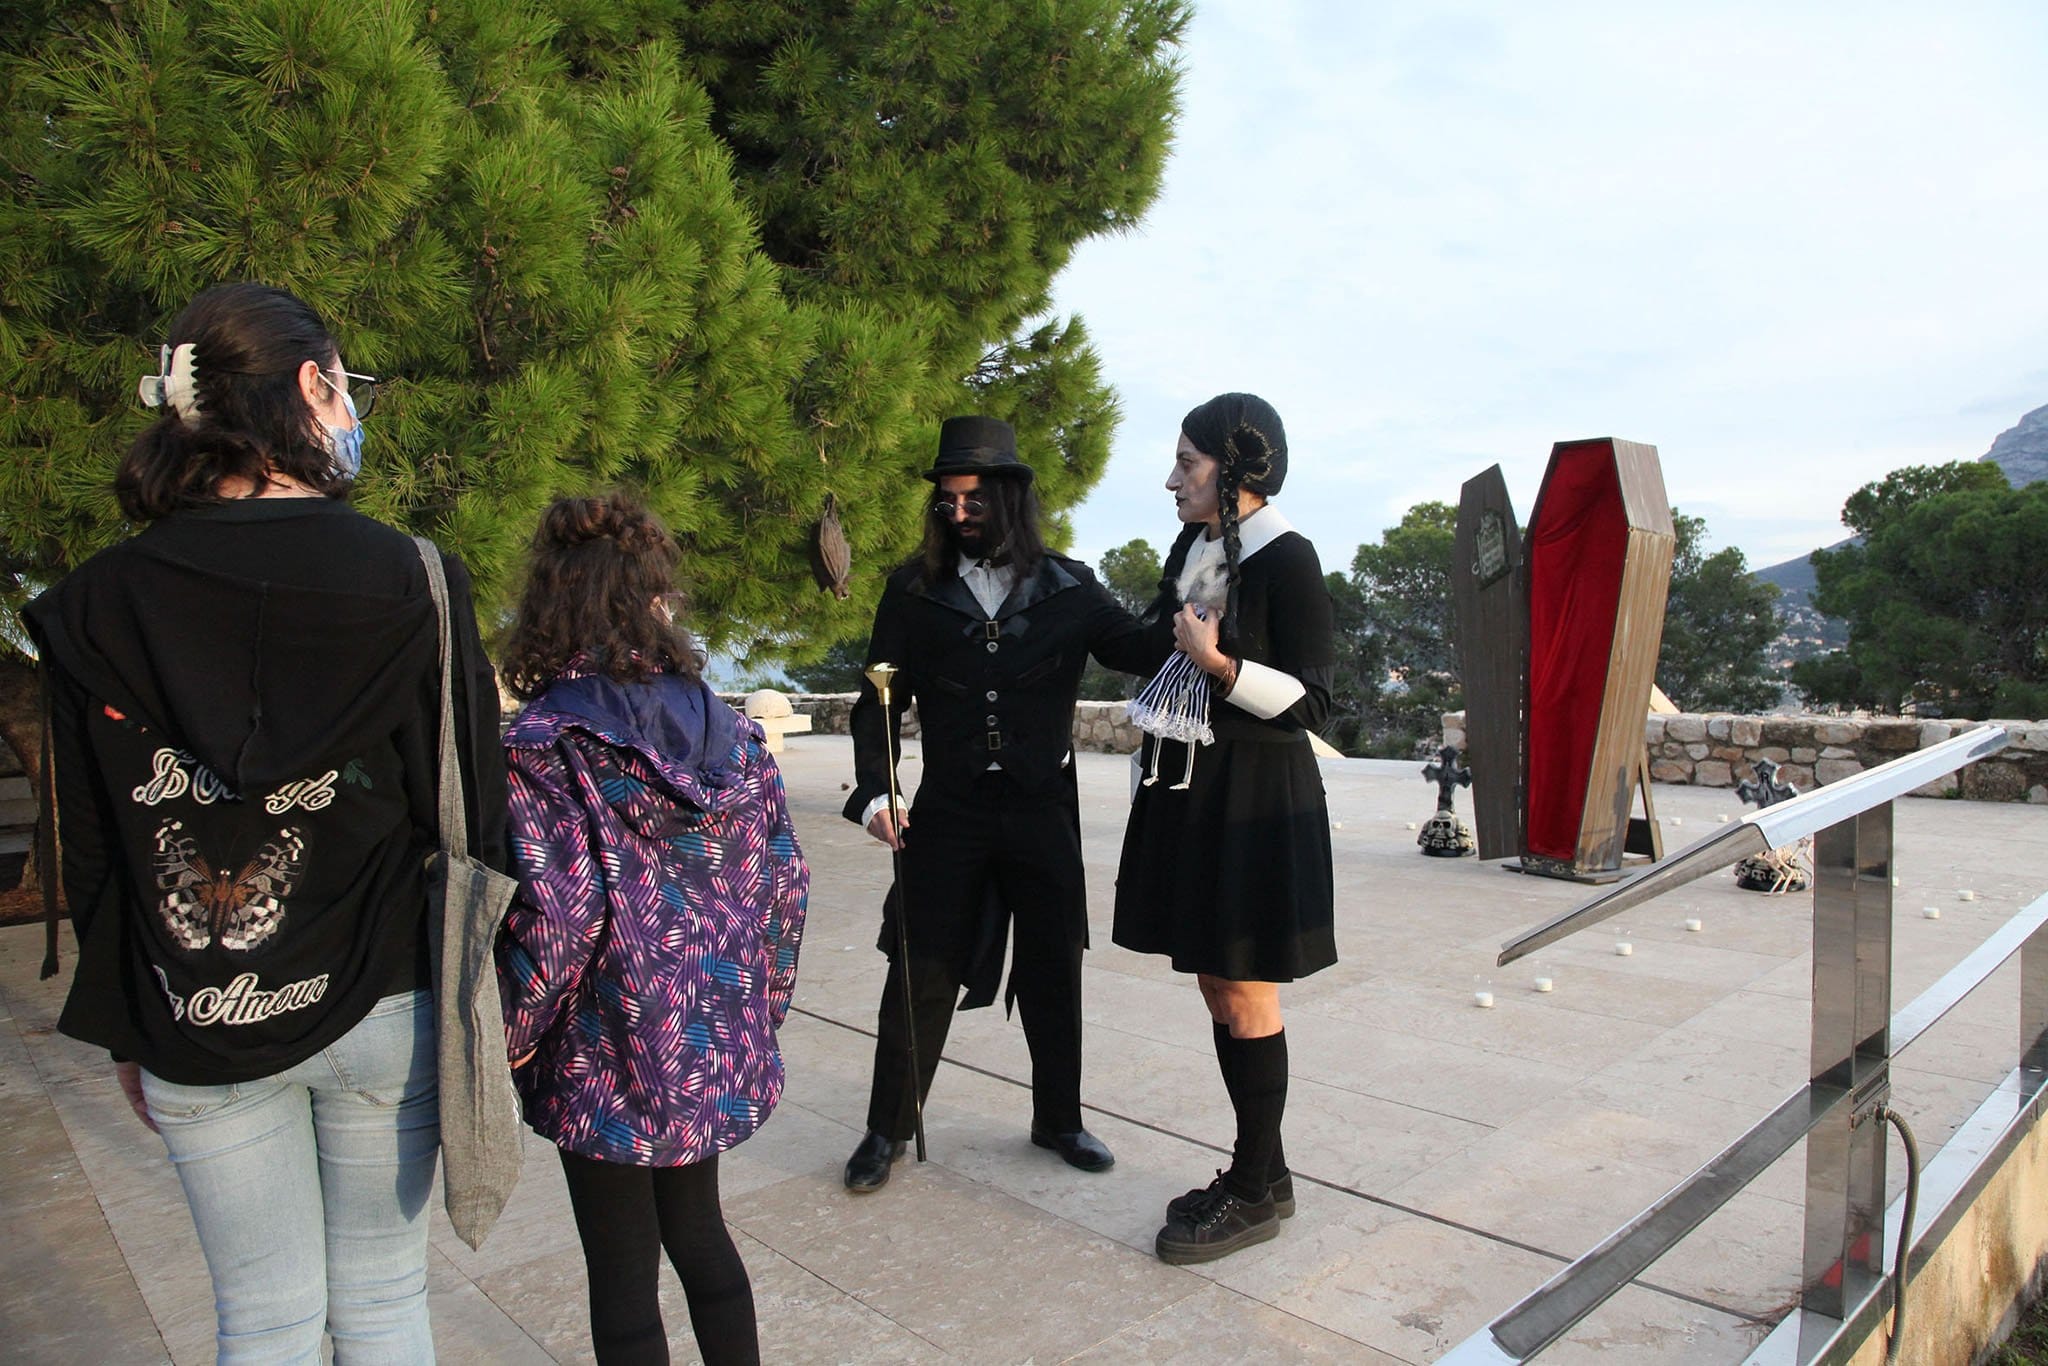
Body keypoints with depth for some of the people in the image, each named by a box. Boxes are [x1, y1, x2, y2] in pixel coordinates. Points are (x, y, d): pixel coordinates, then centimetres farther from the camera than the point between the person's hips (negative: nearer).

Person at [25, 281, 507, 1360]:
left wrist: (127, 1033, 12)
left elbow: (90, 853, 1)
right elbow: (466, 817, -10)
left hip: (192, 1030, 2)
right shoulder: (408, 583, -13)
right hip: (377, 1007, -1)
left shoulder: (96, 607, -5)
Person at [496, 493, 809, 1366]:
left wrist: (509, 1034, -4)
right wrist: (762, 1006, 14)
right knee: (698, 1229, 25)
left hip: (608, 1061, -4)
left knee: (623, 1276, 14)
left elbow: (557, 913, -21)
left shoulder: (544, 745, -16)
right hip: (719, 1045, 5)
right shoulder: (729, 731, -2)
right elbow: (783, 879, 1)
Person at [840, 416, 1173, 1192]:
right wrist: (874, 792, -13)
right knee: (923, 973, 5)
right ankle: (887, 1129, 24)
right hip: (948, 810, -1)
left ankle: (1058, 1119, 32)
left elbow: (1139, 649, -4)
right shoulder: (914, 591, 0)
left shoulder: (1068, 589, 2)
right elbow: (881, 703, 0)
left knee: (1054, 969, 12)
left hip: (1043, 809, 1)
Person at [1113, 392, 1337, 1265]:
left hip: (1255, 803, -8)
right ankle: (1262, 1171, 28)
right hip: (1186, 793, 8)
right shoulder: (1190, 549, 10)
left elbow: (1309, 702, -13)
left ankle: (1257, 1191, 17)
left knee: (1245, 996, 1)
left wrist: (1217, 661, -23)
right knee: (1214, 987, 13)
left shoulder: (1286, 560, -12)